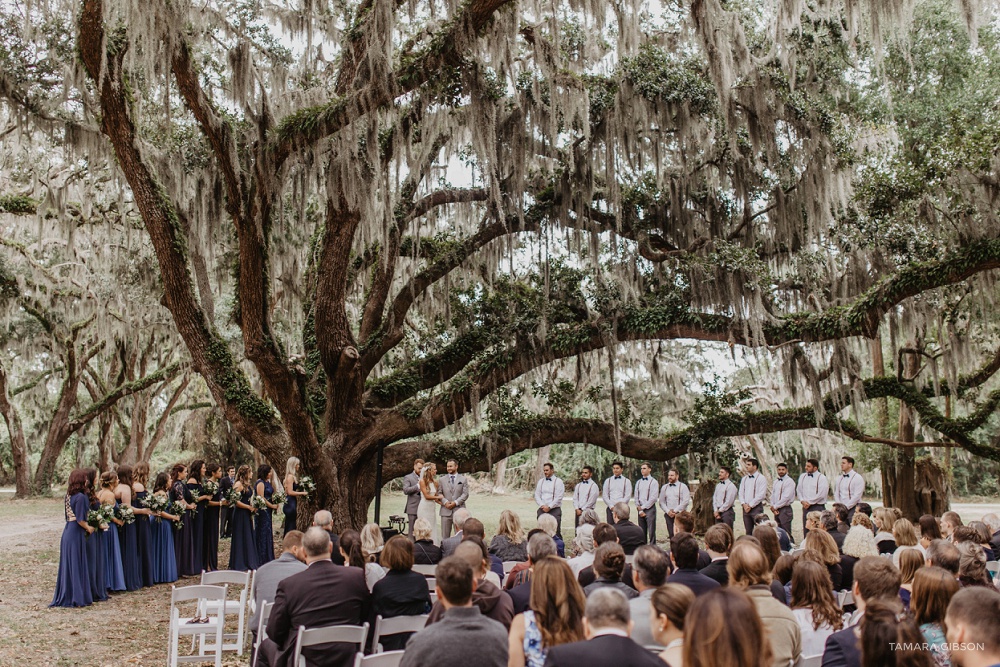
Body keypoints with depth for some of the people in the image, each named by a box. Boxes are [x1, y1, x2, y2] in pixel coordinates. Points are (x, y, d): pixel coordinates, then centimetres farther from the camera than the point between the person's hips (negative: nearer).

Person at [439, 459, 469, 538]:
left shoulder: (463, 479, 8)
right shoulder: (442, 479, 12)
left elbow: (465, 494, 0)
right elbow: (439, 493, 5)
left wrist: (455, 502, -12)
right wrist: (445, 502, -12)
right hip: (446, 510, 1)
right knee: (445, 535, 2)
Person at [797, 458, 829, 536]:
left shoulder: (822, 478, -6)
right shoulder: (802, 476, 13)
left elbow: (821, 494, -12)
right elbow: (798, 490, 15)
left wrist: (809, 502, -9)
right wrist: (802, 501, -1)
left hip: (818, 507, -6)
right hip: (805, 507, 6)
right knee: (806, 529, 6)